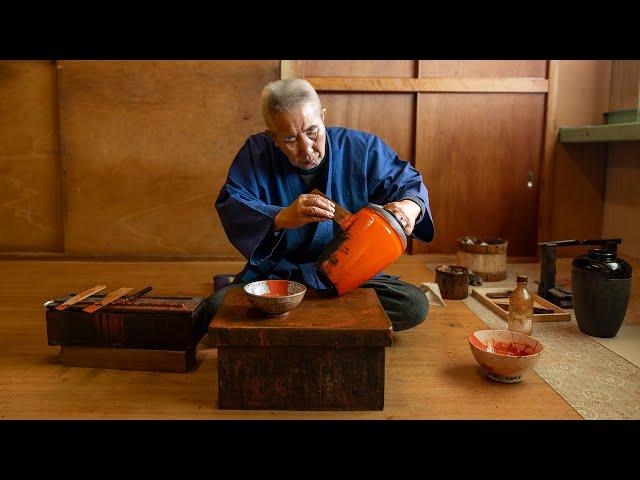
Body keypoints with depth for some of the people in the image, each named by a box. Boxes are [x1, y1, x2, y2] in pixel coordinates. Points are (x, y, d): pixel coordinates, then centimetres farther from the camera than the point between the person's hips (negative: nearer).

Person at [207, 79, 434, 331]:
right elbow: (230, 205, -14)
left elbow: (408, 182, 6)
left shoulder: (363, 148, -3)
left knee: (415, 305, -22)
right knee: (218, 306, -26)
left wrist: (410, 205, -20)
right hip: (276, 276, -2)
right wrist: (282, 218, -32)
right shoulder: (256, 152, -4)